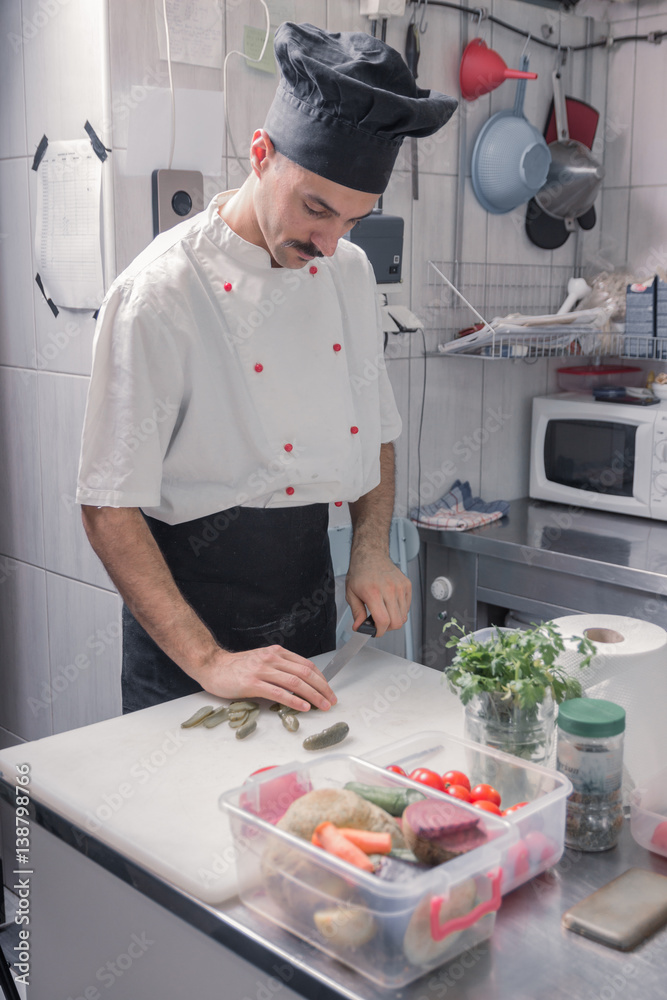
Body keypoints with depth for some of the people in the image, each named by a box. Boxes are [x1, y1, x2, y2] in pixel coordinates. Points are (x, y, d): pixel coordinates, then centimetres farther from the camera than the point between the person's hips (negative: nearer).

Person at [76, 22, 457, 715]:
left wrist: (371, 550, -3)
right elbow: (108, 509, -20)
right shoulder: (160, 294, -20)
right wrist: (209, 661, -25)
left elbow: (377, 432, 12)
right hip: (188, 599, -6)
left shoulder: (350, 273, 0)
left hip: (309, 586, 6)